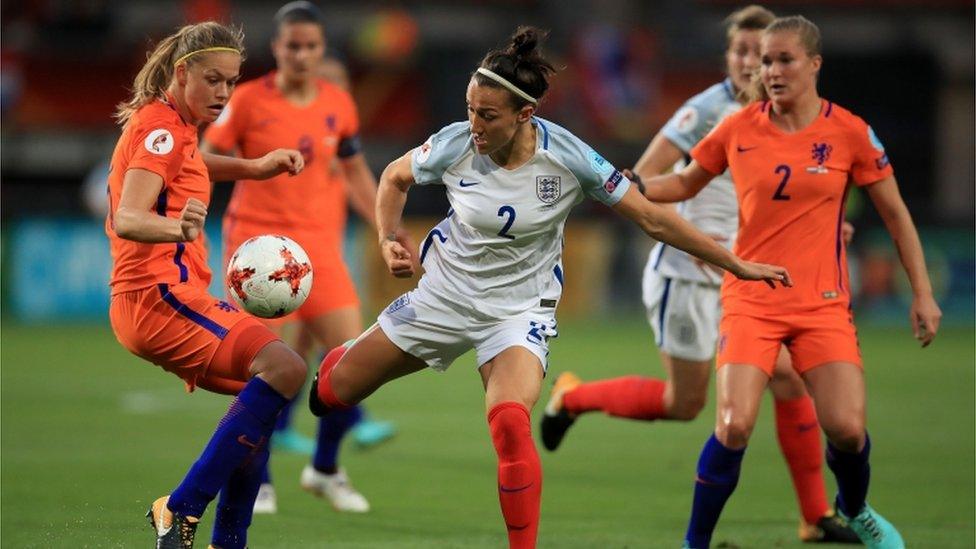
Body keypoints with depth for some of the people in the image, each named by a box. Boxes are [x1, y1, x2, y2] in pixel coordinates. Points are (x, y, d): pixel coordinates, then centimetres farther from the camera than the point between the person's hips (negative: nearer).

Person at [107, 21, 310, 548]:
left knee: (261, 396, 16)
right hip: (161, 294, -11)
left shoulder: (166, 124, 19)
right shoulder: (162, 126, -11)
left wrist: (251, 167, 34)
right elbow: (127, 219, -25)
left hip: (144, 302, 11)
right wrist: (175, 229, -46)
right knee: (283, 369, -24)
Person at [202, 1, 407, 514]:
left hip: (318, 243, 3)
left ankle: (325, 468, 14)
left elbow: (355, 172, 18)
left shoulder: (339, 104, 6)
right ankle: (257, 480, 10)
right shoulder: (248, 101, -4)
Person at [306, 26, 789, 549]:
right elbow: (395, 177, 5)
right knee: (334, 390, 8)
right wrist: (388, 239, -10)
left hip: (520, 308, -2)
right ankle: (335, 360, 47)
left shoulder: (568, 157, -21)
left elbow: (653, 219, -12)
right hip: (445, 292, 2)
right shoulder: (455, 144, -17)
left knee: (510, 424, -29)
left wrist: (736, 265, -9)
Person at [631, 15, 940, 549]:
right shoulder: (738, 129, -1)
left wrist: (922, 294, 2)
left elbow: (895, 214, 5)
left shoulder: (849, 132, -4)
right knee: (735, 426, -18)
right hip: (750, 299, 0)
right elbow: (685, 183, 15)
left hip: (823, 303, 0)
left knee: (847, 429, -10)